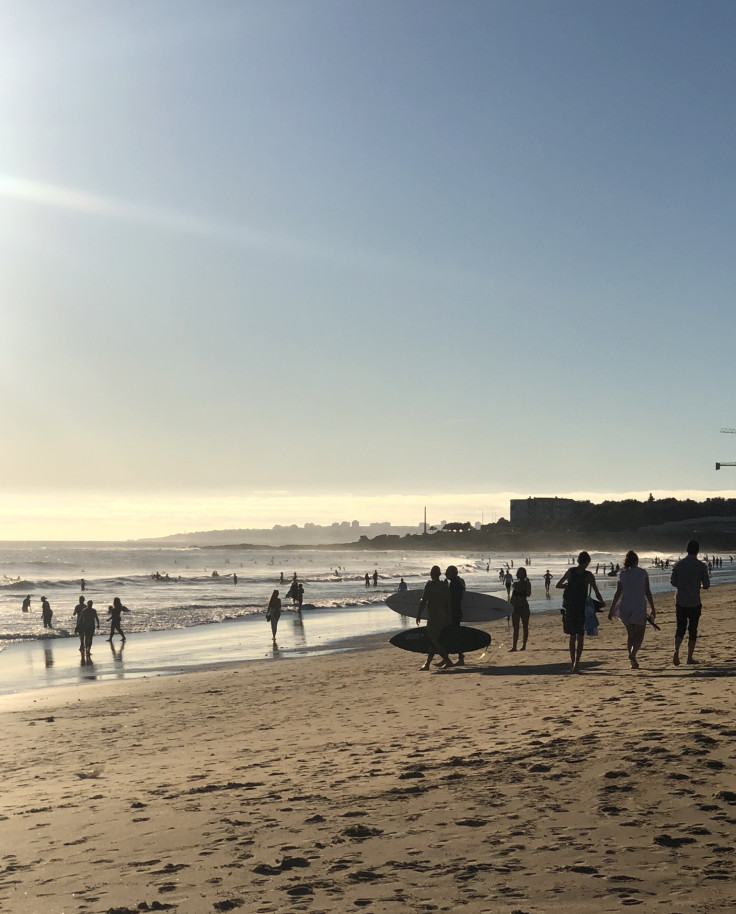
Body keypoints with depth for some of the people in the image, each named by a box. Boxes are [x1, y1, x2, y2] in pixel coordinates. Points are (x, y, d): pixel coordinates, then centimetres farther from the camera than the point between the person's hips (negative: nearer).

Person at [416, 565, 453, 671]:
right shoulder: (445, 585, 8)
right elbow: (448, 603, 11)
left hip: (433, 617, -8)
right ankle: (427, 664, 14)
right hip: (443, 617, 8)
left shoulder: (430, 585, -11)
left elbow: (423, 601, -12)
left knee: (433, 641, -4)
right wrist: (448, 618, 16)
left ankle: (448, 661, -11)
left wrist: (418, 615, -5)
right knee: (435, 640, 11)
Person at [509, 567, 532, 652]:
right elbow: (512, 596, 13)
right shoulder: (515, 583, 10)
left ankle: (524, 645, 9)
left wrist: (527, 584, -20)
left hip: (524, 607, -3)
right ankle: (514, 646, -2)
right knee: (515, 628, 1)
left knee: (525, 626, 3)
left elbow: (528, 594, -15)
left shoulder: (527, 583, -1)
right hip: (515, 607, 3)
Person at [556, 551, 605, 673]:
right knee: (580, 637, 3)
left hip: (569, 607, 3)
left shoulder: (570, 571, 1)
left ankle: (572, 662, 19)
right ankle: (576, 664, -5)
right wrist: (602, 602, 15)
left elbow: (557, 585, 8)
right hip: (582, 608, -3)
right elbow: (597, 594, -4)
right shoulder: (588, 575, -8)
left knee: (572, 636, 16)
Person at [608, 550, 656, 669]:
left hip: (625, 607, 3)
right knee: (640, 634, 7)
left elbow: (618, 594, 2)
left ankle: (633, 661, 14)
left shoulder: (622, 575, 2)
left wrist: (611, 610, 7)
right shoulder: (643, 573, -4)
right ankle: (633, 654, -19)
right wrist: (653, 608, 3)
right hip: (639, 606, -3)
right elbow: (647, 592, -5)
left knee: (630, 634, 15)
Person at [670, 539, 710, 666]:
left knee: (680, 628, 10)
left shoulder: (678, 564, -1)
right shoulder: (701, 566, -7)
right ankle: (690, 657, 12)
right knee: (692, 630, 9)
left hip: (680, 601, 2)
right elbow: (706, 585, -5)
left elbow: (673, 582, 5)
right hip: (695, 602, -2)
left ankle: (676, 651, -13)